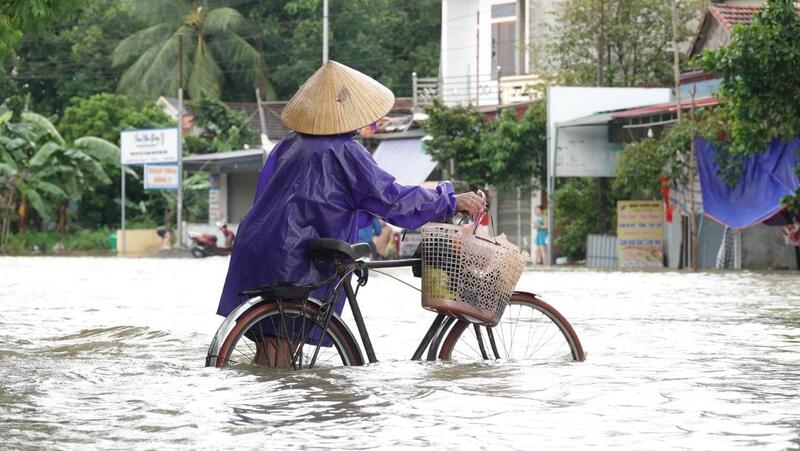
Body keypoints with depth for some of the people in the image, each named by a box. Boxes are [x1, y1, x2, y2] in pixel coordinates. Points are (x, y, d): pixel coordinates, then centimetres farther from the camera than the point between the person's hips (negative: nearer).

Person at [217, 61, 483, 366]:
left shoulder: (289, 146, 12)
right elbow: (391, 198, -10)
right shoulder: (343, 152, -11)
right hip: (292, 266, -7)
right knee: (285, 339, 1)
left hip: (253, 254, 7)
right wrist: (452, 201, -2)